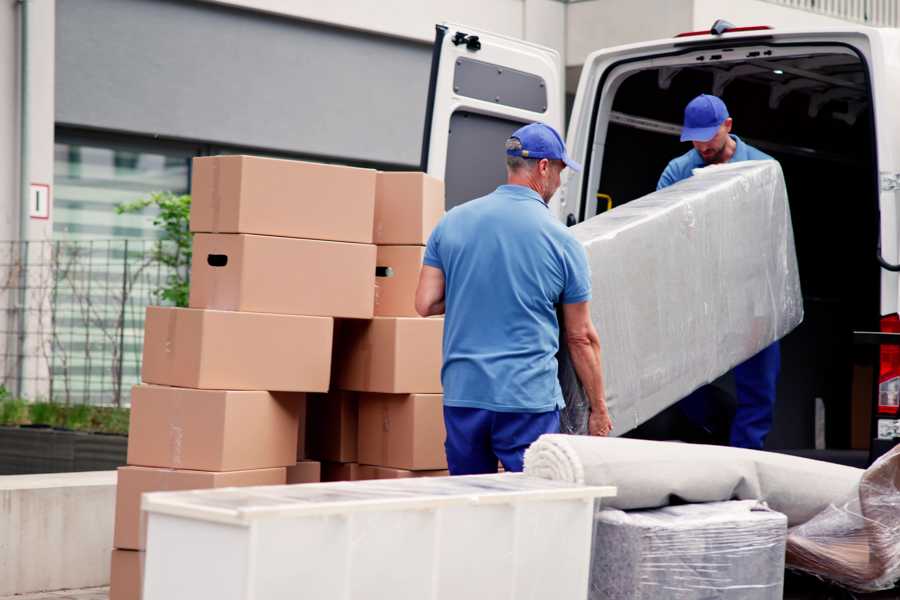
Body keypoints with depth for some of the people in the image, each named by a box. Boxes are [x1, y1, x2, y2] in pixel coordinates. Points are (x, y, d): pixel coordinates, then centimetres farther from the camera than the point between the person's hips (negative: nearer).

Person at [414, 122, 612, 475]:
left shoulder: (451, 223, 4)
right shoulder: (561, 241, -4)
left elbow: (425, 304, 3)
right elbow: (581, 337, 1)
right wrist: (599, 408, 10)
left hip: (462, 393, 4)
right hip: (529, 399, -3)